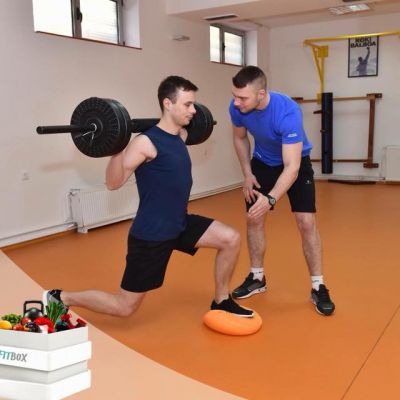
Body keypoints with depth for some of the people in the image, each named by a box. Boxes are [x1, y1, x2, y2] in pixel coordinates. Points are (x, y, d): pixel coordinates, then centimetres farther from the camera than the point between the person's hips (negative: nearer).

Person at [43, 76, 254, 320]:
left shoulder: (180, 136, 5)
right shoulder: (146, 142, -20)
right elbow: (114, 182, -23)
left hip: (179, 224, 8)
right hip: (151, 234, -8)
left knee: (231, 239, 0)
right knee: (125, 307, 1)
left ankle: (221, 301, 18)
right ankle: (59, 298, 20)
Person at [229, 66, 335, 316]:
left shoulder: (288, 112, -39)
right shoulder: (237, 108, -23)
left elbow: (291, 167, -40)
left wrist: (271, 199, -53)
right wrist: (247, 174, -6)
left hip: (296, 164, -4)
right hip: (263, 163, 4)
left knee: (307, 222, -11)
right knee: (253, 219, 3)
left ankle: (318, 287, 3)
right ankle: (257, 278, 20)